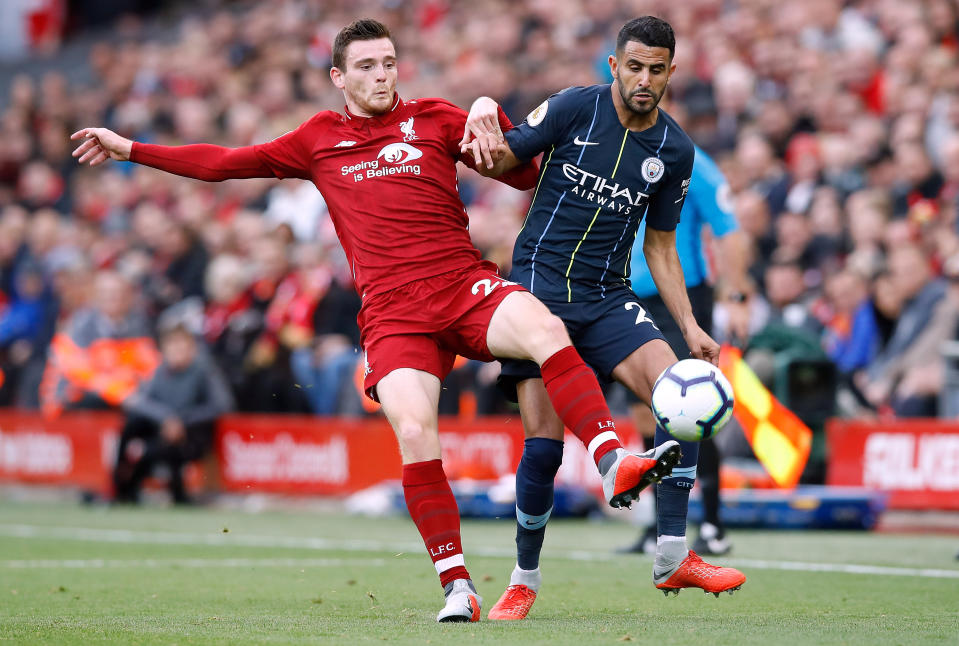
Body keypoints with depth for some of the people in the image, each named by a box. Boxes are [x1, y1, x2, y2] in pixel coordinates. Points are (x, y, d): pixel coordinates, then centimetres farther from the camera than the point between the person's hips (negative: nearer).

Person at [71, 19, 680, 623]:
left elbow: (528, 174, 15)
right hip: (392, 311, 0)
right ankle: (458, 586, -14)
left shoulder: (434, 119, 15)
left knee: (545, 328, -32)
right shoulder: (319, 140, 18)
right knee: (414, 433, -22)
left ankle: (615, 465, -40)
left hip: (467, 285, 0)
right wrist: (130, 149, 28)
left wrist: (492, 119, -4)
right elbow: (224, 162, 27)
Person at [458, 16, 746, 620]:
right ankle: (524, 581, 8)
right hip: (538, 284, -3)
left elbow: (661, 247, 13)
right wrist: (487, 139, -23)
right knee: (544, 444, -11)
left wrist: (690, 326, 4)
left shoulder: (675, 151, 5)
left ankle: (674, 558, -12)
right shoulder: (574, 107, -5)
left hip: (607, 298, 3)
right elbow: (504, 161, 2)